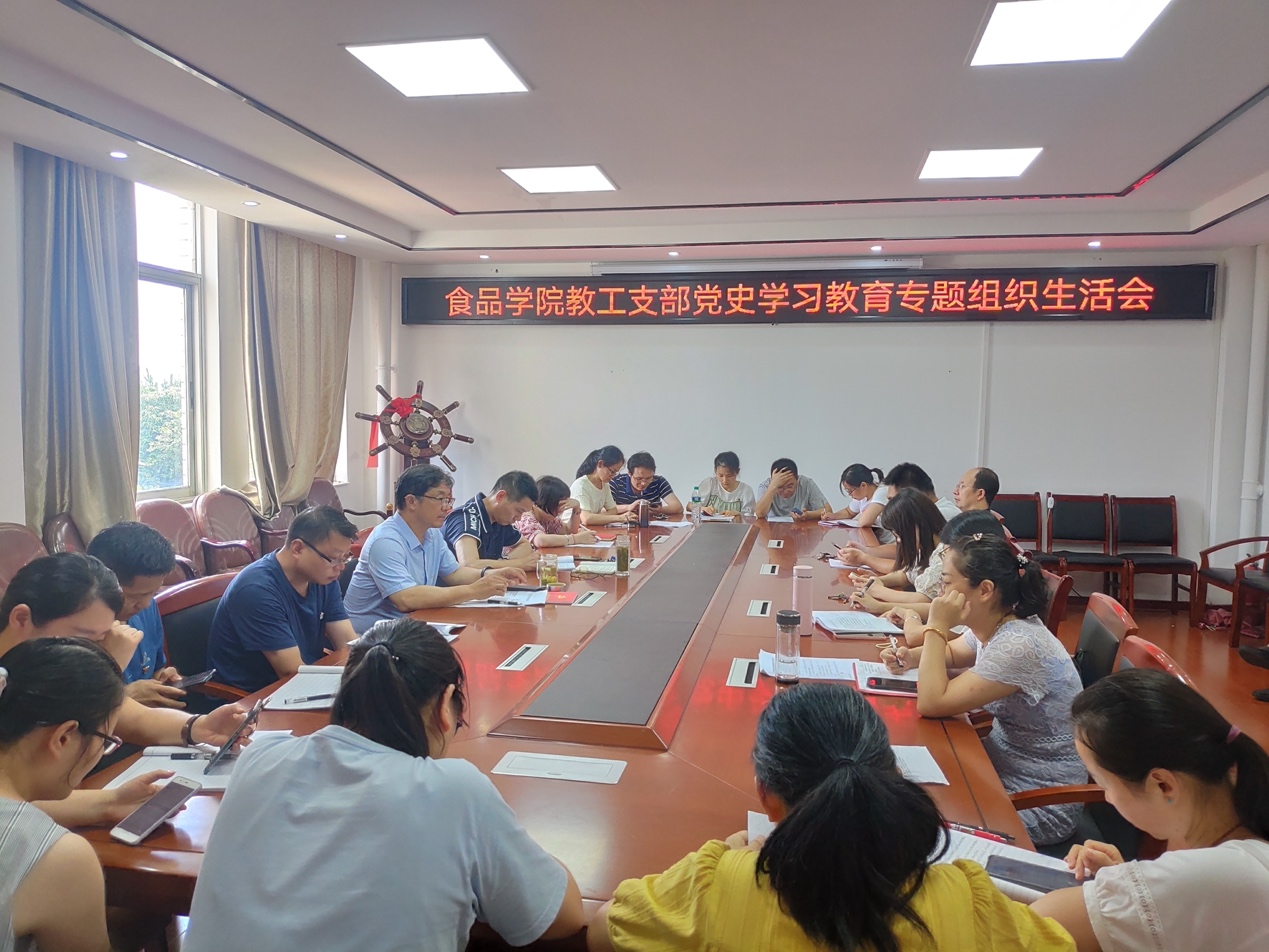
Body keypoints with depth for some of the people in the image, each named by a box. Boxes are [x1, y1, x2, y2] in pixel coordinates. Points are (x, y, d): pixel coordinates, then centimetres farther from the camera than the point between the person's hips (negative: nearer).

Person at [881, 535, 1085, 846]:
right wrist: (911, 657, -2)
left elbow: (931, 704, -30)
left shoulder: (1018, 646, -29)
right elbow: (952, 653, 19)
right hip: (1005, 763, 8)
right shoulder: (993, 627, -4)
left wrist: (937, 628, -24)